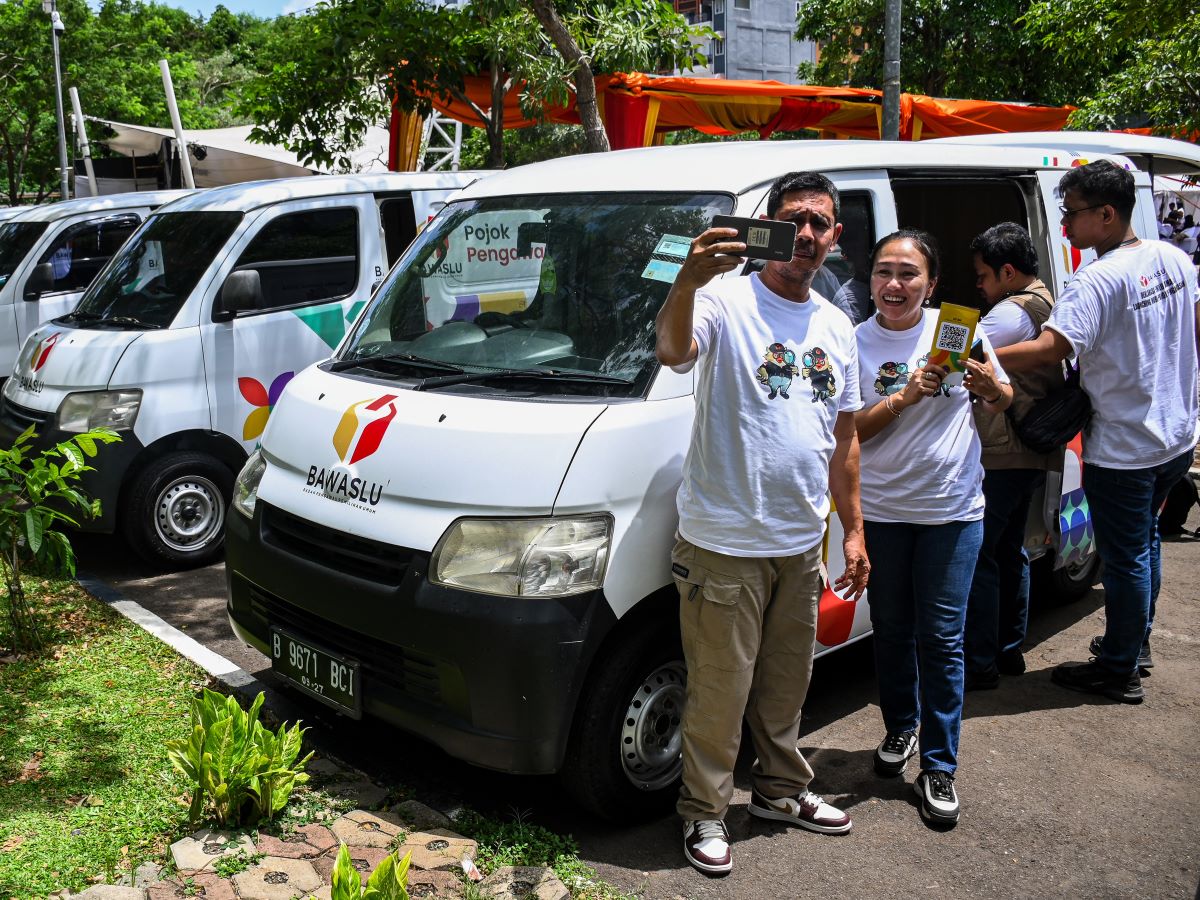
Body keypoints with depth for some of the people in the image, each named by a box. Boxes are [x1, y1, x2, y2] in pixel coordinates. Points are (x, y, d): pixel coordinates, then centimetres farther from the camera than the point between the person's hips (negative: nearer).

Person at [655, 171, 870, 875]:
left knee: (787, 684, 21)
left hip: (801, 544, 6)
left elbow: (844, 438, 16)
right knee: (720, 690, 4)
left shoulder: (837, 329, 11)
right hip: (725, 544, -6)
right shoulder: (727, 301, -10)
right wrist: (688, 281, -51)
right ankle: (706, 812, 24)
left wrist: (854, 530, 15)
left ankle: (782, 790, 41)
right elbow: (673, 351, -32)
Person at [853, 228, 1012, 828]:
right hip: (881, 510, 1)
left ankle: (940, 767, 12)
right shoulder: (856, 343, -3)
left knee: (941, 639, 0)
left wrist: (990, 386, -14)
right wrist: (904, 398, -22)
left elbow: (1003, 404, 9)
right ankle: (900, 728, 37)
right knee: (892, 632, 14)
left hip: (953, 509, 0)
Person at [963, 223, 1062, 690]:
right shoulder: (1049, 306, 16)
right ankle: (1009, 651, 27)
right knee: (1009, 550, 17)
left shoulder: (1014, 313, -16)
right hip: (1034, 454, 11)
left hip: (1004, 456, -11)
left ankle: (979, 664, -3)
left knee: (976, 555, -7)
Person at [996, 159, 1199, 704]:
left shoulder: (1099, 282, -26)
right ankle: (1136, 642, 40)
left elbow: (1048, 350, -37)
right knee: (1143, 542, 24)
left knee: (1124, 557, 4)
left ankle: (1118, 671, 18)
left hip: (1124, 449, -9)